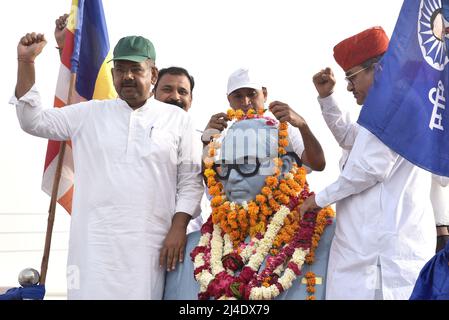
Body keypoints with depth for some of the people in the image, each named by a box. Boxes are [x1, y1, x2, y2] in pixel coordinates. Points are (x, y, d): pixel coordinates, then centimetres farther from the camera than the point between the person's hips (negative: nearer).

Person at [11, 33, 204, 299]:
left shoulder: (177, 119, 8)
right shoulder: (89, 113, 13)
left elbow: (190, 179, 6)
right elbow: (34, 121, 14)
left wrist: (179, 227, -5)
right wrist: (26, 62, 5)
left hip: (150, 242, -1)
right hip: (95, 240, 1)